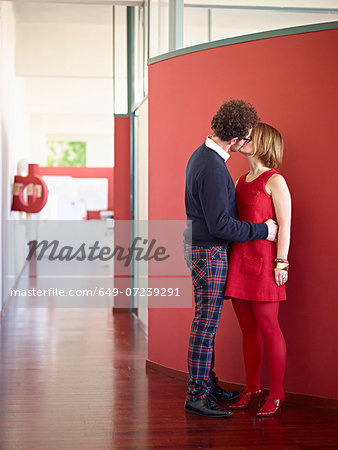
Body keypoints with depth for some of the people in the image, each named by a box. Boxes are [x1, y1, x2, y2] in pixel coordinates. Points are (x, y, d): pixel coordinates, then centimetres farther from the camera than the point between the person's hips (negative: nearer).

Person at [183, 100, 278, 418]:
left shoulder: (201, 155, 9)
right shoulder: (213, 169, -24)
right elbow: (220, 226, -24)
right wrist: (263, 230, -14)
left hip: (199, 246, 10)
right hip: (209, 252, -10)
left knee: (206, 322, 15)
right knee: (206, 323, -5)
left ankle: (208, 385, 25)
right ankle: (197, 396, 1)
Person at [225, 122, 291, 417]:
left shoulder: (274, 180, -4)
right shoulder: (241, 181, 17)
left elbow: (284, 224, -9)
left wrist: (281, 262, -14)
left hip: (263, 258, -7)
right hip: (239, 259, 7)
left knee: (268, 327, -4)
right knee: (248, 329, 10)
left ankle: (276, 395, 4)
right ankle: (252, 389, 18)